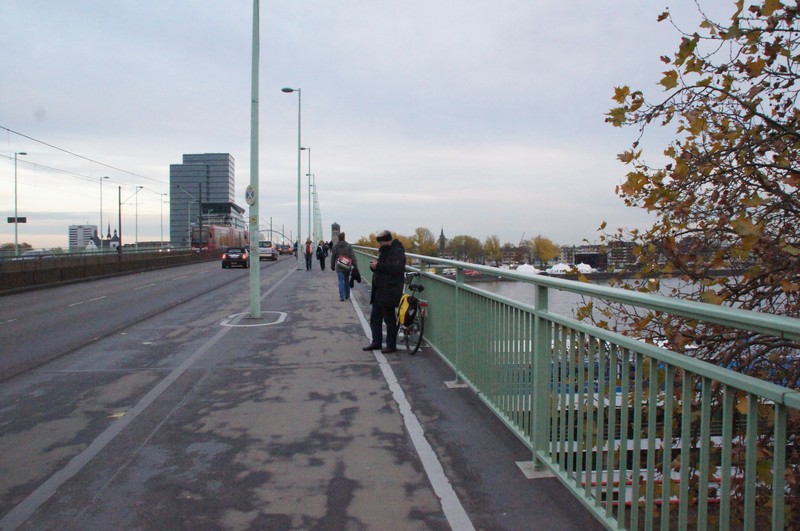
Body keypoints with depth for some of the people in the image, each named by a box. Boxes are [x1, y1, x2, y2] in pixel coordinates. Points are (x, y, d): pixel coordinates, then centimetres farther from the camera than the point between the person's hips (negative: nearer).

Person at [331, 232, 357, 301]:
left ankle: (342, 296, -11)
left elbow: (333, 257, 5)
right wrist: (355, 265, -4)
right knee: (347, 281, 16)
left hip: (339, 267, -1)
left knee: (341, 281, -2)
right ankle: (347, 295, 23)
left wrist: (332, 266, 16)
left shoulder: (335, 247, -2)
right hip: (347, 267, 1)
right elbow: (353, 256, -6)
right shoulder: (348, 246, -3)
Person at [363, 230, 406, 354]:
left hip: (390, 291, -10)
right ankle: (376, 342, 24)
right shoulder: (384, 251, 18)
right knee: (375, 317, 14)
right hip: (379, 290, 10)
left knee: (389, 318, -2)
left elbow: (396, 268, -27)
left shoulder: (397, 252, -13)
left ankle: (391, 345, 7)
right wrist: (374, 265, 2)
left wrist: (378, 266, -23)